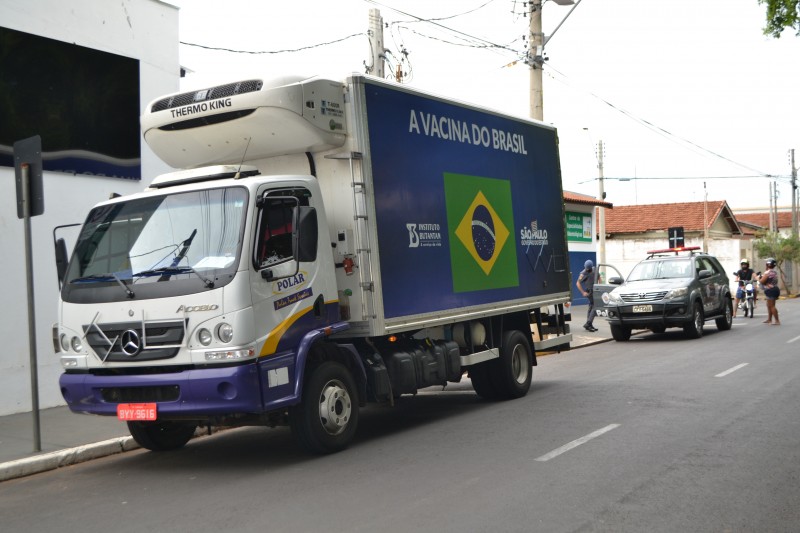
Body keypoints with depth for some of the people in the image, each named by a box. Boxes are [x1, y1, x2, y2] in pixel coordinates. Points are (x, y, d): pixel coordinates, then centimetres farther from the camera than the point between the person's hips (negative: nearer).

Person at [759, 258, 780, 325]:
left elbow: (762, 281, -20)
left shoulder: (768, 272, -18)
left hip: (770, 290, -10)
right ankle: (769, 319, 29)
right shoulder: (775, 272, 13)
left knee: (772, 306, -7)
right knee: (769, 305, 20)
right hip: (774, 289, 10)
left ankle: (777, 321, -7)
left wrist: (759, 279, 1)